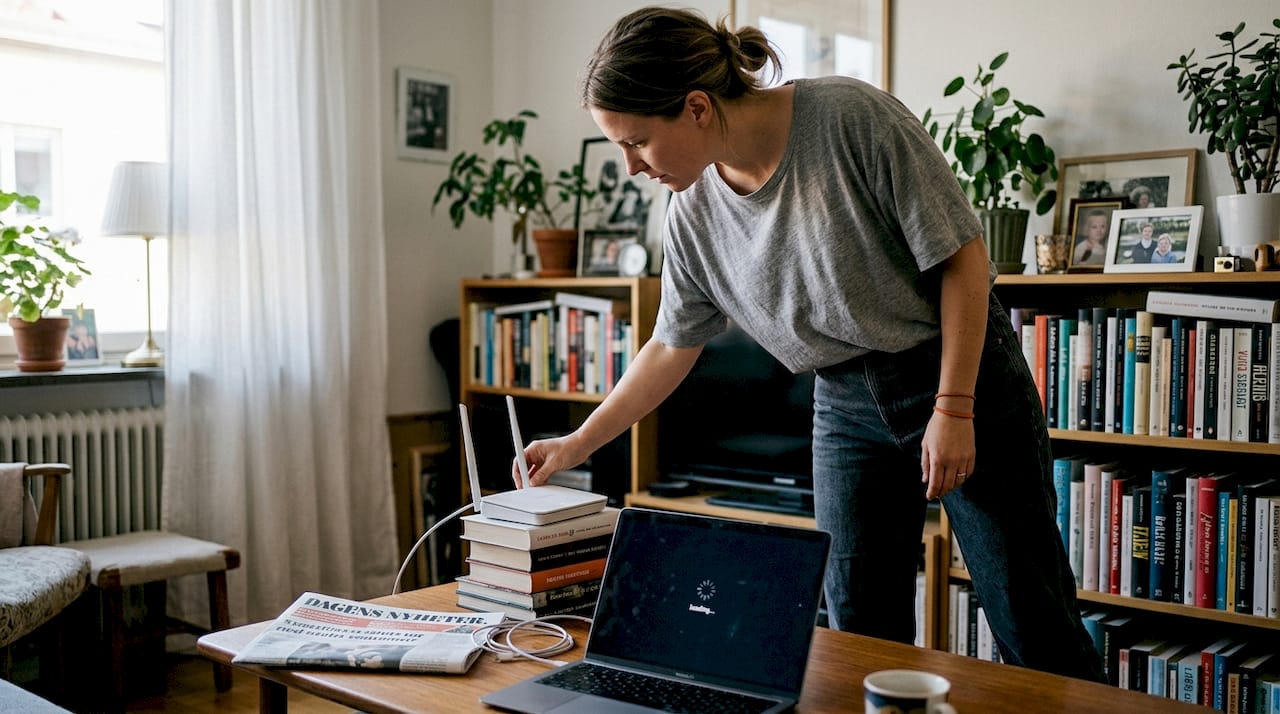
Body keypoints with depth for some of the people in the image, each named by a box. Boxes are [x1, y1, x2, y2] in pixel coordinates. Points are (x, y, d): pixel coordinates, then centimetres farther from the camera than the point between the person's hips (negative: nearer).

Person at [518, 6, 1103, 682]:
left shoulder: (852, 117, -21)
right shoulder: (694, 218, -5)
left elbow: (961, 253, -16)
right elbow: (672, 345, 9)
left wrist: (953, 409, -17)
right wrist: (579, 442, 9)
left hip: (963, 373, -4)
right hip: (845, 407, 5)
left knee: (1033, 627, 1)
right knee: (858, 631, 5)